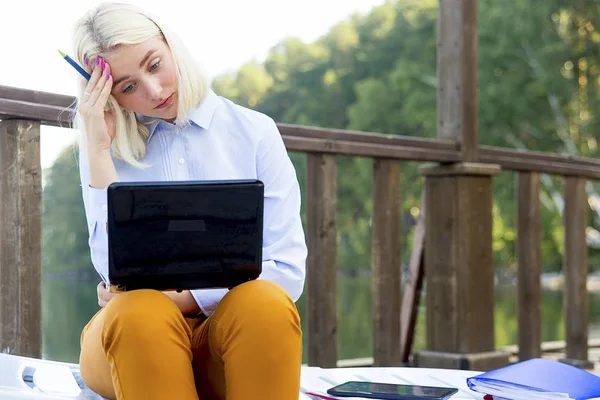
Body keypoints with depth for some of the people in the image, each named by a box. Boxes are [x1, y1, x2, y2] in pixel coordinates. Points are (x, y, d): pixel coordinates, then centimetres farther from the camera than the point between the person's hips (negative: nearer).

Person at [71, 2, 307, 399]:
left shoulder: (254, 132, 5)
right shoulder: (105, 151, 7)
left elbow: (287, 272, -1)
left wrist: (181, 298, -13)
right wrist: (99, 149, -9)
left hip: (241, 329, 0)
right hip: (136, 338, 0)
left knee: (265, 303, -33)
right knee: (141, 313, -34)